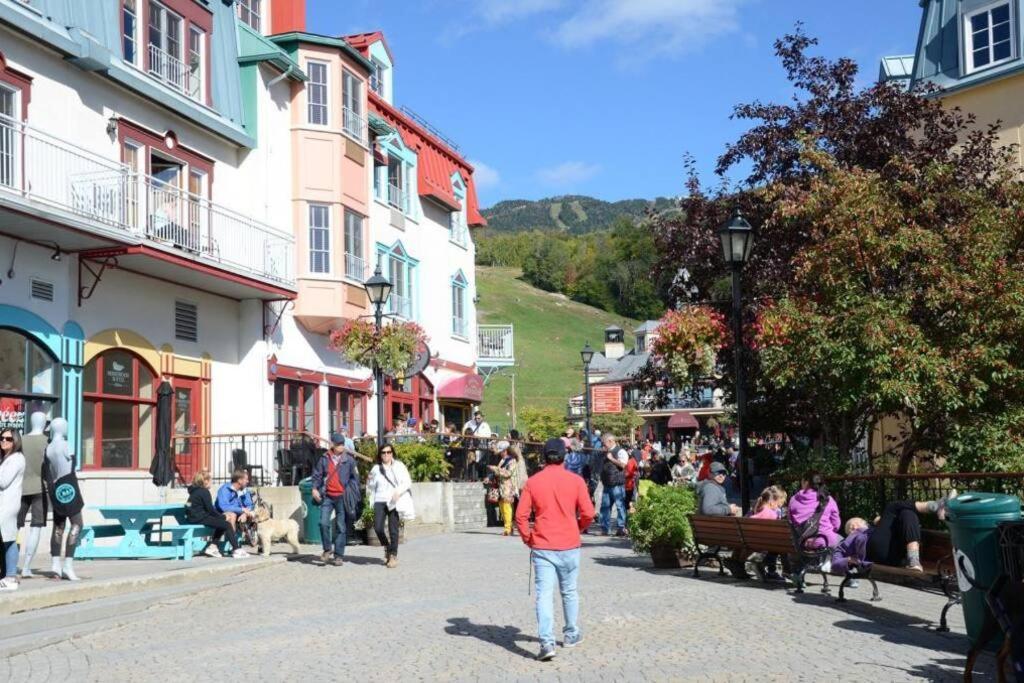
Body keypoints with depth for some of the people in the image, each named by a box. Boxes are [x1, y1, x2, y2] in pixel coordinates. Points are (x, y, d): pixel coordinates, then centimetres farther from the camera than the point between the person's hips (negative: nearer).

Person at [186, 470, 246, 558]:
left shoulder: (195, 490, 20)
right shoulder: (204, 492, -11)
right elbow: (210, 509, -14)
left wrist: (221, 515, 13)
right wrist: (223, 516, -2)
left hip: (193, 517, 10)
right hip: (199, 519, -10)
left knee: (222, 524, 17)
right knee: (227, 525, -11)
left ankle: (211, 547, 13)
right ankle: (236, 550, -11)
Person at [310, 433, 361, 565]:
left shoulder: (349, 459, 3)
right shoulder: (324, 459, 6)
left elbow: (355, 477, 6)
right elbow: (317, 475, 10)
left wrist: (353, 494, -1)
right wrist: (315, 488, -5)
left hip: (342, 497, -1)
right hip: (327, 496, 1)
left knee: (341, 527, 2)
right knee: (323, 522, -11)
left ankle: (339, 555, 10)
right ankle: (327, 550, 8)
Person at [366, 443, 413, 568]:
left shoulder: (399, 466, 6)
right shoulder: (376, 469, 14)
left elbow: (408, 482, -2)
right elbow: (371, 485, 24)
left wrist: (398, 491, -18)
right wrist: (371, 498, 8)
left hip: (394, 502, -2)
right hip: (380, 501, 2)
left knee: (393, 530, -5)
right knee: (378, 527, -12)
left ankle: (393, 555, 8)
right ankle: (386, 547, 16)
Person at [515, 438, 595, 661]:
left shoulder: (533, 482, -2)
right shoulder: (575, 480, -3)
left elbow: (520, 515, -5)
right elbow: (588, 514, -6)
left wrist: (528, 539, 9)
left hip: (542, 547, -1)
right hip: (569, 545, 1)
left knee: (544, 594, -4)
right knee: (569, 592, 18)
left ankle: (547, 642, -17)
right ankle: (571, 635, 31)